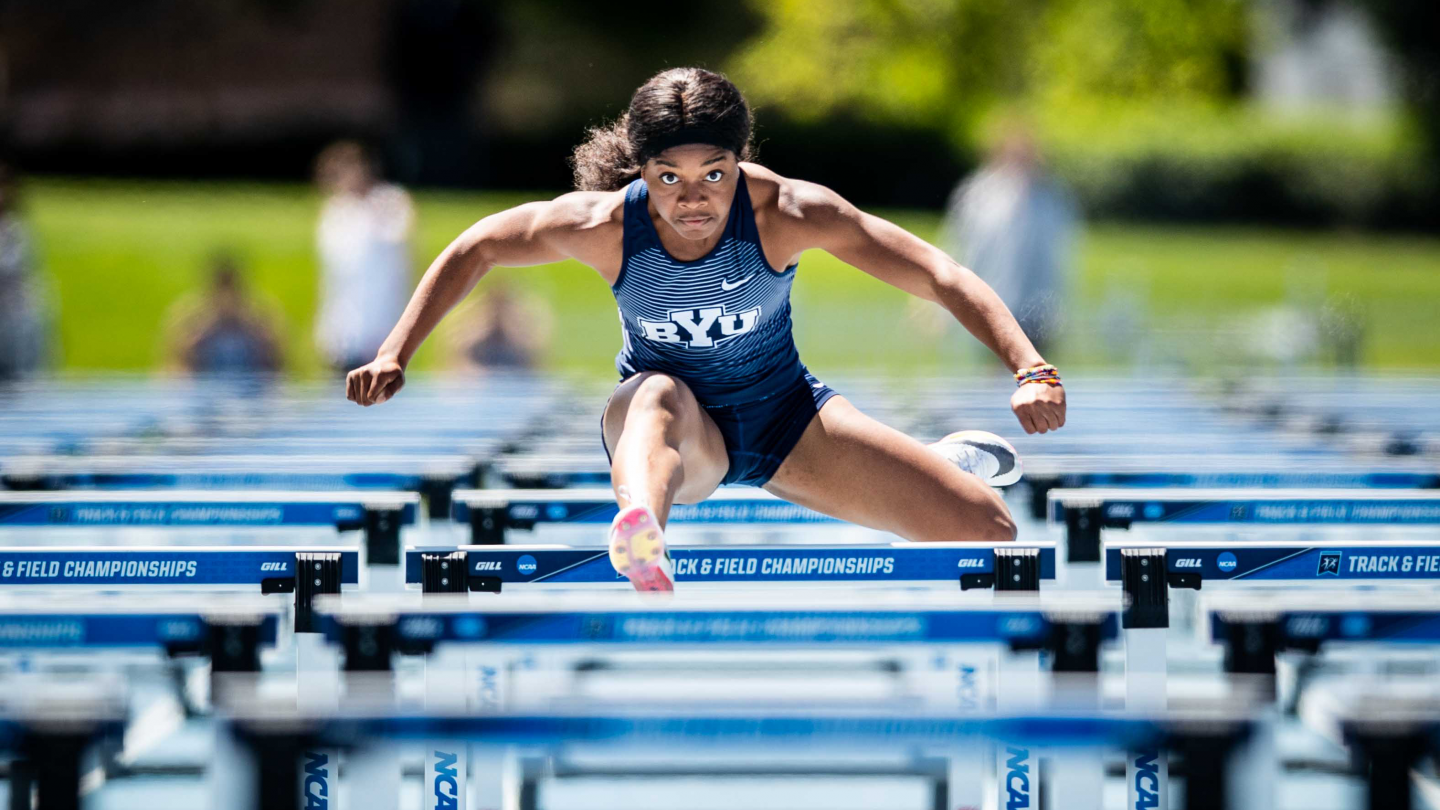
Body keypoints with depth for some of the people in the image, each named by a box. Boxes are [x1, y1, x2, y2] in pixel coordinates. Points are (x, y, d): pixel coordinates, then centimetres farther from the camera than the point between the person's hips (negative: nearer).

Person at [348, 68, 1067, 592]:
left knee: (988, 534, -7)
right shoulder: (605, 225, -23)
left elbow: (940, 277, -24)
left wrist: (1031, 371, -35)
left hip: (785, 417, 1)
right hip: (676, 437, -1)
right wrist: (395, 356, -10)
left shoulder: (789, 212, -26)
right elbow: (474, 250, -6)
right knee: (661, 395, -41)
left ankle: (944, 462, 32)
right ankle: (642, 539, -73)